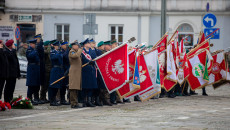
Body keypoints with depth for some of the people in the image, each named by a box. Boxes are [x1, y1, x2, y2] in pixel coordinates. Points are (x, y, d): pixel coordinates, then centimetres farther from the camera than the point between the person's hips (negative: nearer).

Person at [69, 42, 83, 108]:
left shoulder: (76, 52, 24)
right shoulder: (71, 52, -6)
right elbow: (76, 56, -26)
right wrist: (80, 50, -11)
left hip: (77, 72, 10)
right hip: (74, 72, -10)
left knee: (76, 88, 9)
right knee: (73, 88, -11)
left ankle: (75, 103, 11)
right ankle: (74, 103, -13)